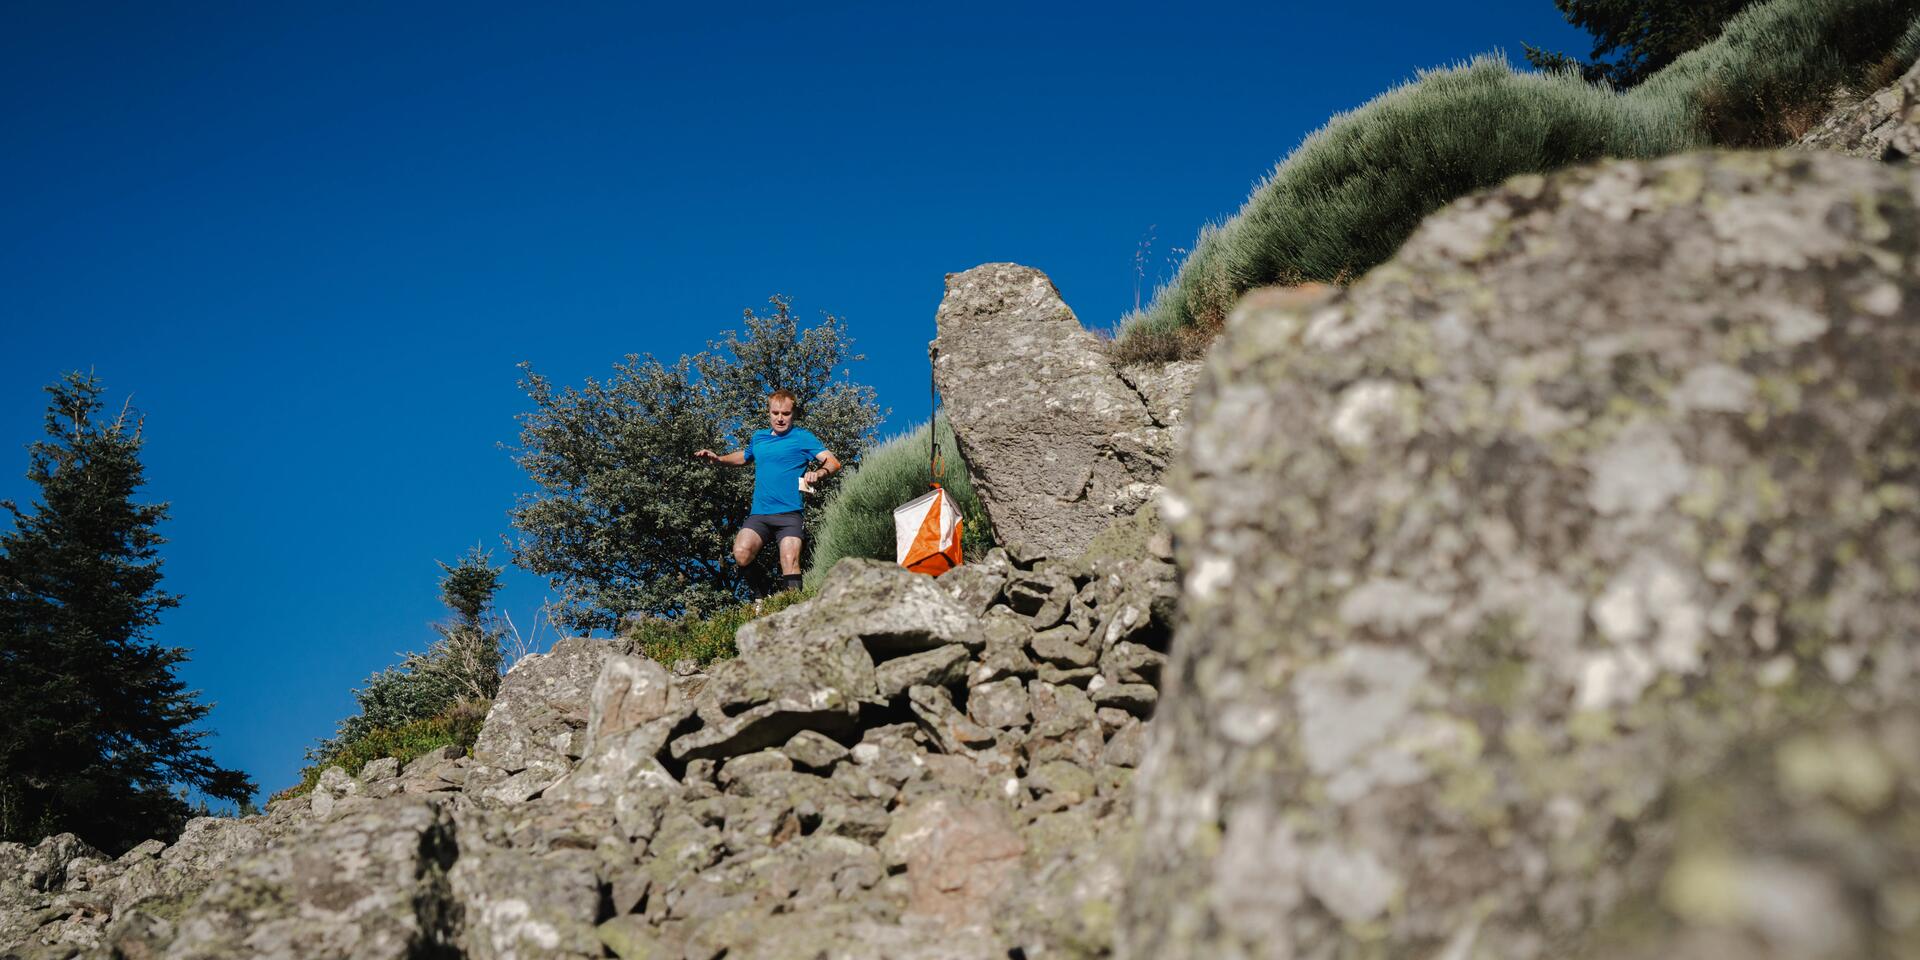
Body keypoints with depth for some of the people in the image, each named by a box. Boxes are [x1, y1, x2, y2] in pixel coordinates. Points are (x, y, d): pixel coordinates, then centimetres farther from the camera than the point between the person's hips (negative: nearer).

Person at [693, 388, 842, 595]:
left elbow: (833, 462, -5)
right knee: (741, 554, -19)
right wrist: (718, 459, 24)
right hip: (758, 514, 4)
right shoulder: (758, 437, 19)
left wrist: (818, 473, -26)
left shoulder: (803, 437, 3)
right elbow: (744, 456, 41)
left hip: (788, 514, -4)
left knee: (790, 562, -21)